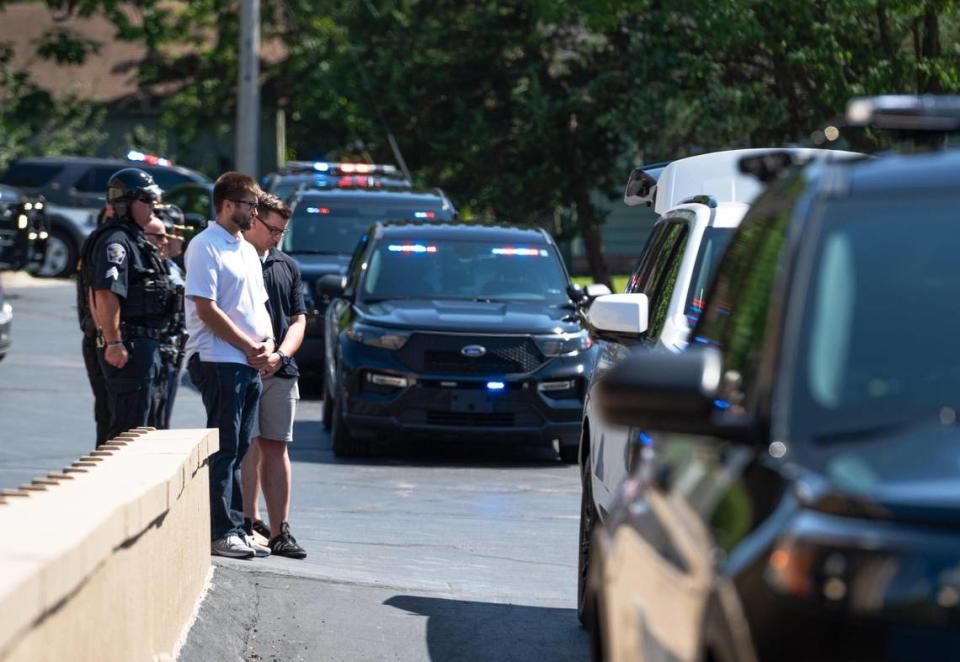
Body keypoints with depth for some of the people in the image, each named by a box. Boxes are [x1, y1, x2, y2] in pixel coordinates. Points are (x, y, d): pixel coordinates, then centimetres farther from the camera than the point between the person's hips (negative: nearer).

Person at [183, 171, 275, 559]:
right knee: (223, 449, -8)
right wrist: (249, 347, -12)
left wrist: (267, 343, 3)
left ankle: (236, 528, 13)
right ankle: (221, 532, -7)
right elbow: (206, 309, -15)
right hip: (218, 362, -8)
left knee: (238, 450, 10)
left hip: (250, 365, 8)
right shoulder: (205, 247, -9)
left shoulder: (247, 250, 19)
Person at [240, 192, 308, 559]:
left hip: (281, 372, 5)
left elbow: (297, 320, 16)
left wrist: (280, 356, -4)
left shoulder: (287, 267, 18)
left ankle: (279, 531, 4)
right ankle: (251, 523, -7)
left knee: (276, 447, 4)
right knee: (247, 445, -9)